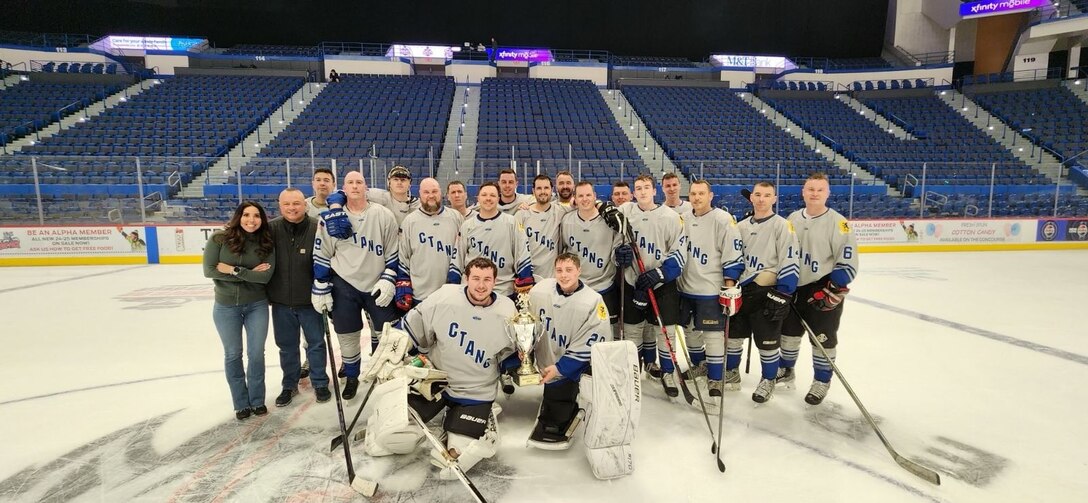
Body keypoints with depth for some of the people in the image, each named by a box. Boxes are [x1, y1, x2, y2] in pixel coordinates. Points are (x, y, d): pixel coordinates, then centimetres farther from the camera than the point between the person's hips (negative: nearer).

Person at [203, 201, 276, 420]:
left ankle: (257, 400, 27)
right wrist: (249, 273, -17)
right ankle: (241, 403, 28)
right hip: (226, 306, 0)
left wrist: (234, 270, -22)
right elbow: (209, 270, -15)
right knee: (233, 354, 12)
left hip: (257, 305, 1)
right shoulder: (219, 239, -10)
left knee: (256, 353, 9)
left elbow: (265, 276, -16)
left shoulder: (266, 244, -7)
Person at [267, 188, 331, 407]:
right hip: (281, 301, 3)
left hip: (310, 301, -2)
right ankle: (289, 385, 34)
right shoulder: (271, 229, -6)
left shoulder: (317, 229, -14)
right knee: (286, 346, 16)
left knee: (316, 343, 12)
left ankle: (320, 383, 29)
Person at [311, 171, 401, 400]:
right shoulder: (332, 216, -4)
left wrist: (389, 280, -6)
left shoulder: (384, 215, -4)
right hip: (344, 285, 0)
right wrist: (320, 288, -2)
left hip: (377, 284, 0)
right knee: (348, 336, 10)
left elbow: (393, 252, 0)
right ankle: (352, 378, 31)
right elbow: (322, 255, 0)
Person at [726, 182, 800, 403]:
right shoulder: (741, 226, 10)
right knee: (733, 334, 13)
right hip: (741, 290, 6)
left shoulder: (782, 225, -8)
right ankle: (731, 374, 31)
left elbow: (790, 262, -13)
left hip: (767, 292, -6)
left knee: (766, 340, 4)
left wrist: (782, 294, -17)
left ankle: (768, 381, 24)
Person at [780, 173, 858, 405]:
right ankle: (786, 371, 36)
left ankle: (822, 381, 24)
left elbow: (848, 262, -15)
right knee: (789, 332, 17)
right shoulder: (792, 219, 4)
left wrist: (832, 291, -20)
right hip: (793, 288, 5)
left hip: (824, 291, -5)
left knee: (823, 339, 7)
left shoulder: (837, 222, -14)